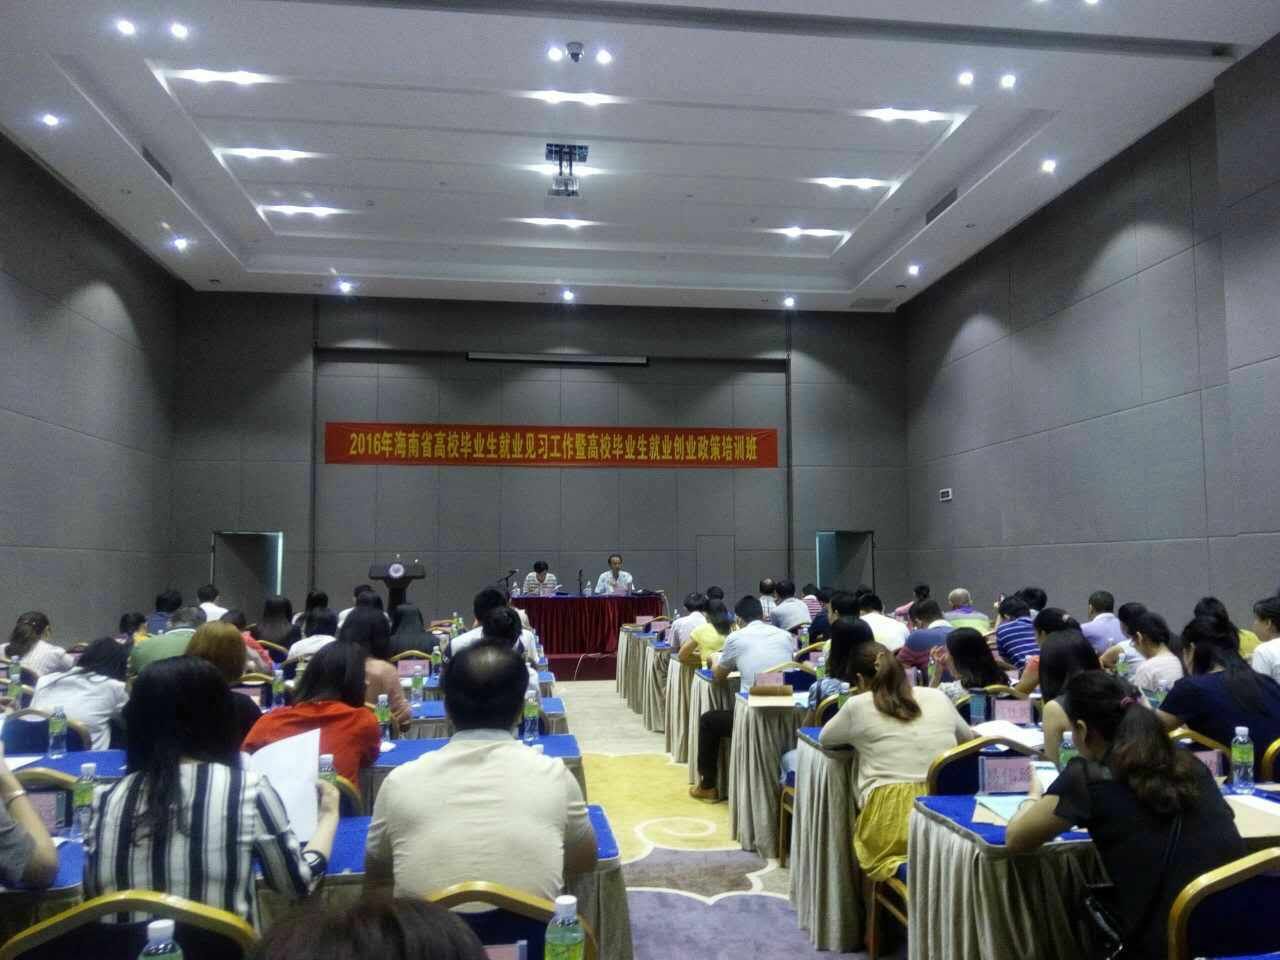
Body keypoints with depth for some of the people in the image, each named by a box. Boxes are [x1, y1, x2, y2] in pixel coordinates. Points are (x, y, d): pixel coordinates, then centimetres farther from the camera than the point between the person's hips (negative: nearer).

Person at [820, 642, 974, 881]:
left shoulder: (858, 705, 2)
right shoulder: (939, 697, 11)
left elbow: (824, 739, 21)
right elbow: (967, 738, 31)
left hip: (889, 826, -4)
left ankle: (900, 866, -4)